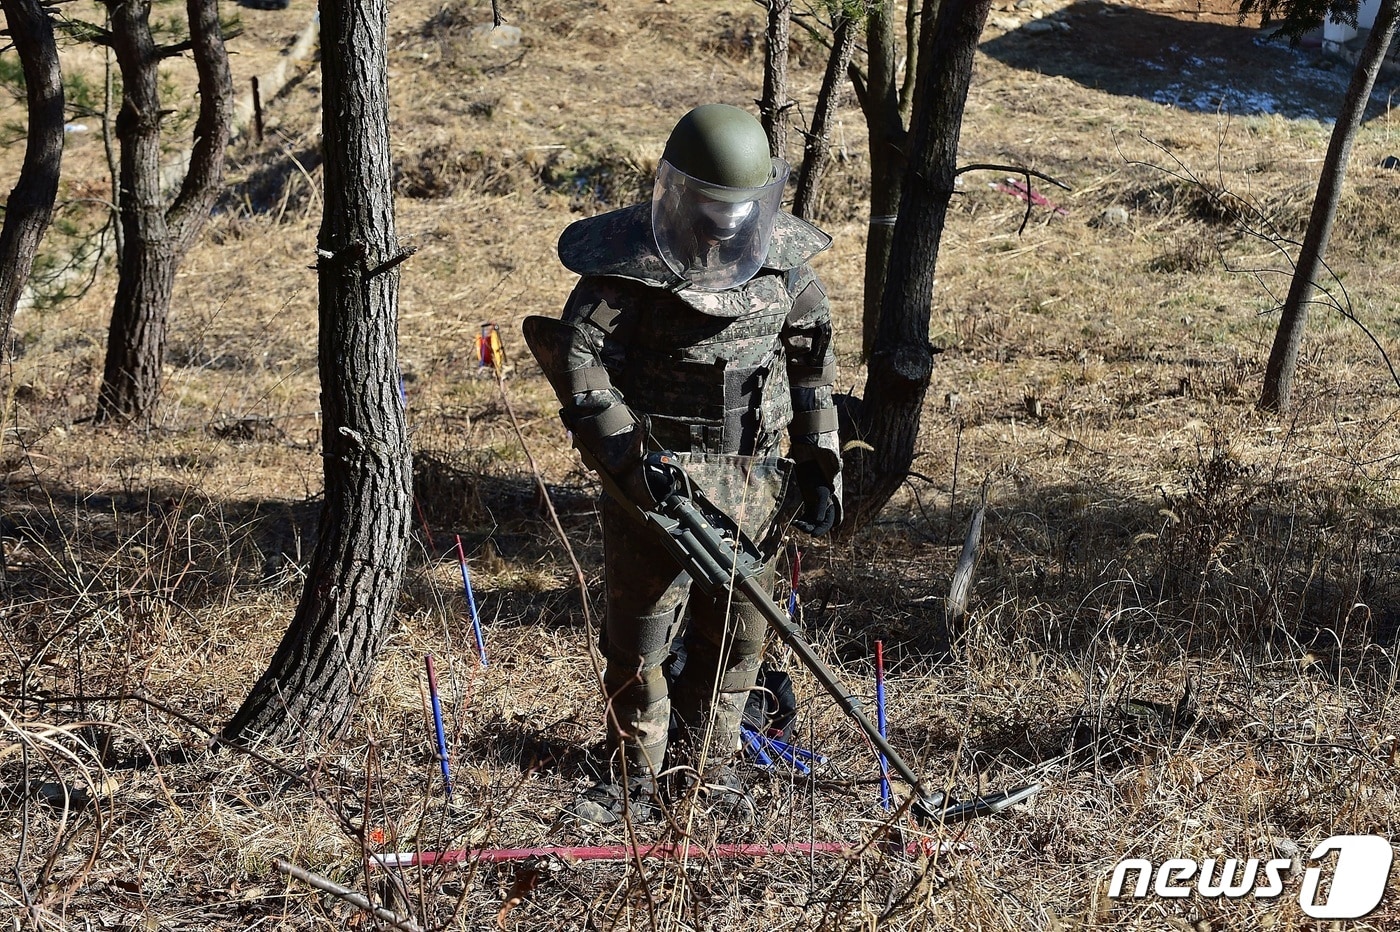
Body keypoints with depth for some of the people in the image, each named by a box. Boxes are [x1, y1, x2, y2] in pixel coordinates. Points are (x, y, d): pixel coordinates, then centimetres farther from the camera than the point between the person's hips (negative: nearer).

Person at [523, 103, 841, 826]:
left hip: (752, 472, 4)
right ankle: (633, 778, 13)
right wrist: (622, 452, -23)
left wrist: (820, 466, 10)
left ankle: (708, 762, 26)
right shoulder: (630, 260, -11)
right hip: (655, 469, -4)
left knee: (736, 627, 9)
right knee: (639, 624, -1)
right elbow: (577, 354, -14)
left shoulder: (785, 259, 4)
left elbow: (810, 366, 13)